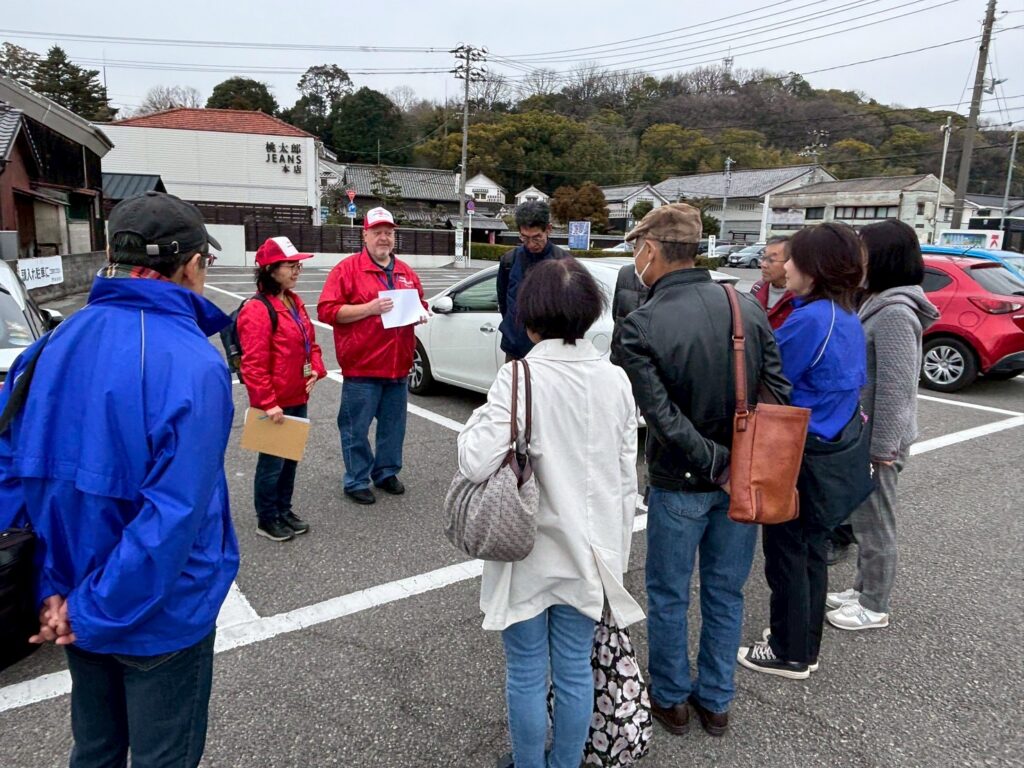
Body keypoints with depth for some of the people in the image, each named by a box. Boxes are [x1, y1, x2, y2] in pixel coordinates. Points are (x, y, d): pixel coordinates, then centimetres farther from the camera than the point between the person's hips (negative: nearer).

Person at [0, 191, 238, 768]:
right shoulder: (192, 364, -26)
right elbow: (175, 514, -29)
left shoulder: (54, 348, -7)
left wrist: (53, 589, -4)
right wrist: (95, 612, -17)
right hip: (160, 615, -6)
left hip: (69, 605, 6)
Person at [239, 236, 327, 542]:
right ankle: (266, 519, 22)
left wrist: (316, 368, -1)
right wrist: (268, 403, -23)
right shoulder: (257, 310, -19)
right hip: (274, 404, -9)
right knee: (272, 461, 5)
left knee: (291, 457, 19)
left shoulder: (294, 302, 9)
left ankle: (284, 510, 36)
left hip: (298, 398, 9)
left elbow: (310, 341, 17)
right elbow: (253, 364, -22)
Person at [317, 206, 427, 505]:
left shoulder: (405, 272, 14)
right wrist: (369, 308, -20)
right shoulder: (347, 269, -5)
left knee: (393, 426, 15)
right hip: (361, 368, -5)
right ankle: (357, 481, 17)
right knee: (356, 429, 2)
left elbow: (420, 303, 26)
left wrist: (421, 314, 2)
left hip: (398, 367, 6)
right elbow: (326, 310, -12)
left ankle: (387, 472, 31)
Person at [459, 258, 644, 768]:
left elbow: (476, 464, -24)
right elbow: (626, 477, 4)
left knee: (527, 677, 14)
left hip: (530, 554, -4)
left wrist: (480, 419, -4)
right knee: (575, 671, 18)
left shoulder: (520, 377, -18)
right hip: (588, 553, 5)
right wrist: (614, 550, 15)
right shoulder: (615, 379, -2)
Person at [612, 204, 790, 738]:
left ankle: (672, 699, 34)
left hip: (679, 483, -4)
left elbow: (663, 418, -23)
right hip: (745, 478, 5)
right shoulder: (747, 308, -4)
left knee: (668, 597, 16)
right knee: (725, 593, 20)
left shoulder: (639, 328, -18)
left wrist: (718, 466, -15)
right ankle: (715, 702, 36)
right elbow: (779, 392, -5)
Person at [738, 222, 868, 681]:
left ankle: (789, 653, 20)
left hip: (797, 455, -9)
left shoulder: (809, 320, -22)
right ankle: (805, 645, 33)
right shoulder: (848, 319, 7)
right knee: (812, 550, 18)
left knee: (786, 554, 6)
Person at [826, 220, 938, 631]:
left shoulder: (895, 313, -22)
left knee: (874, 523, 5)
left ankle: (874, 608, 21)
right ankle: (863, 589, 35)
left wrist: (882, 447, -20)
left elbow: (896, 388, -24)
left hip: (876, 438, -9)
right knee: (863, 518, 20)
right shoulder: (877, 304, 9)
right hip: (860, 432, 9)